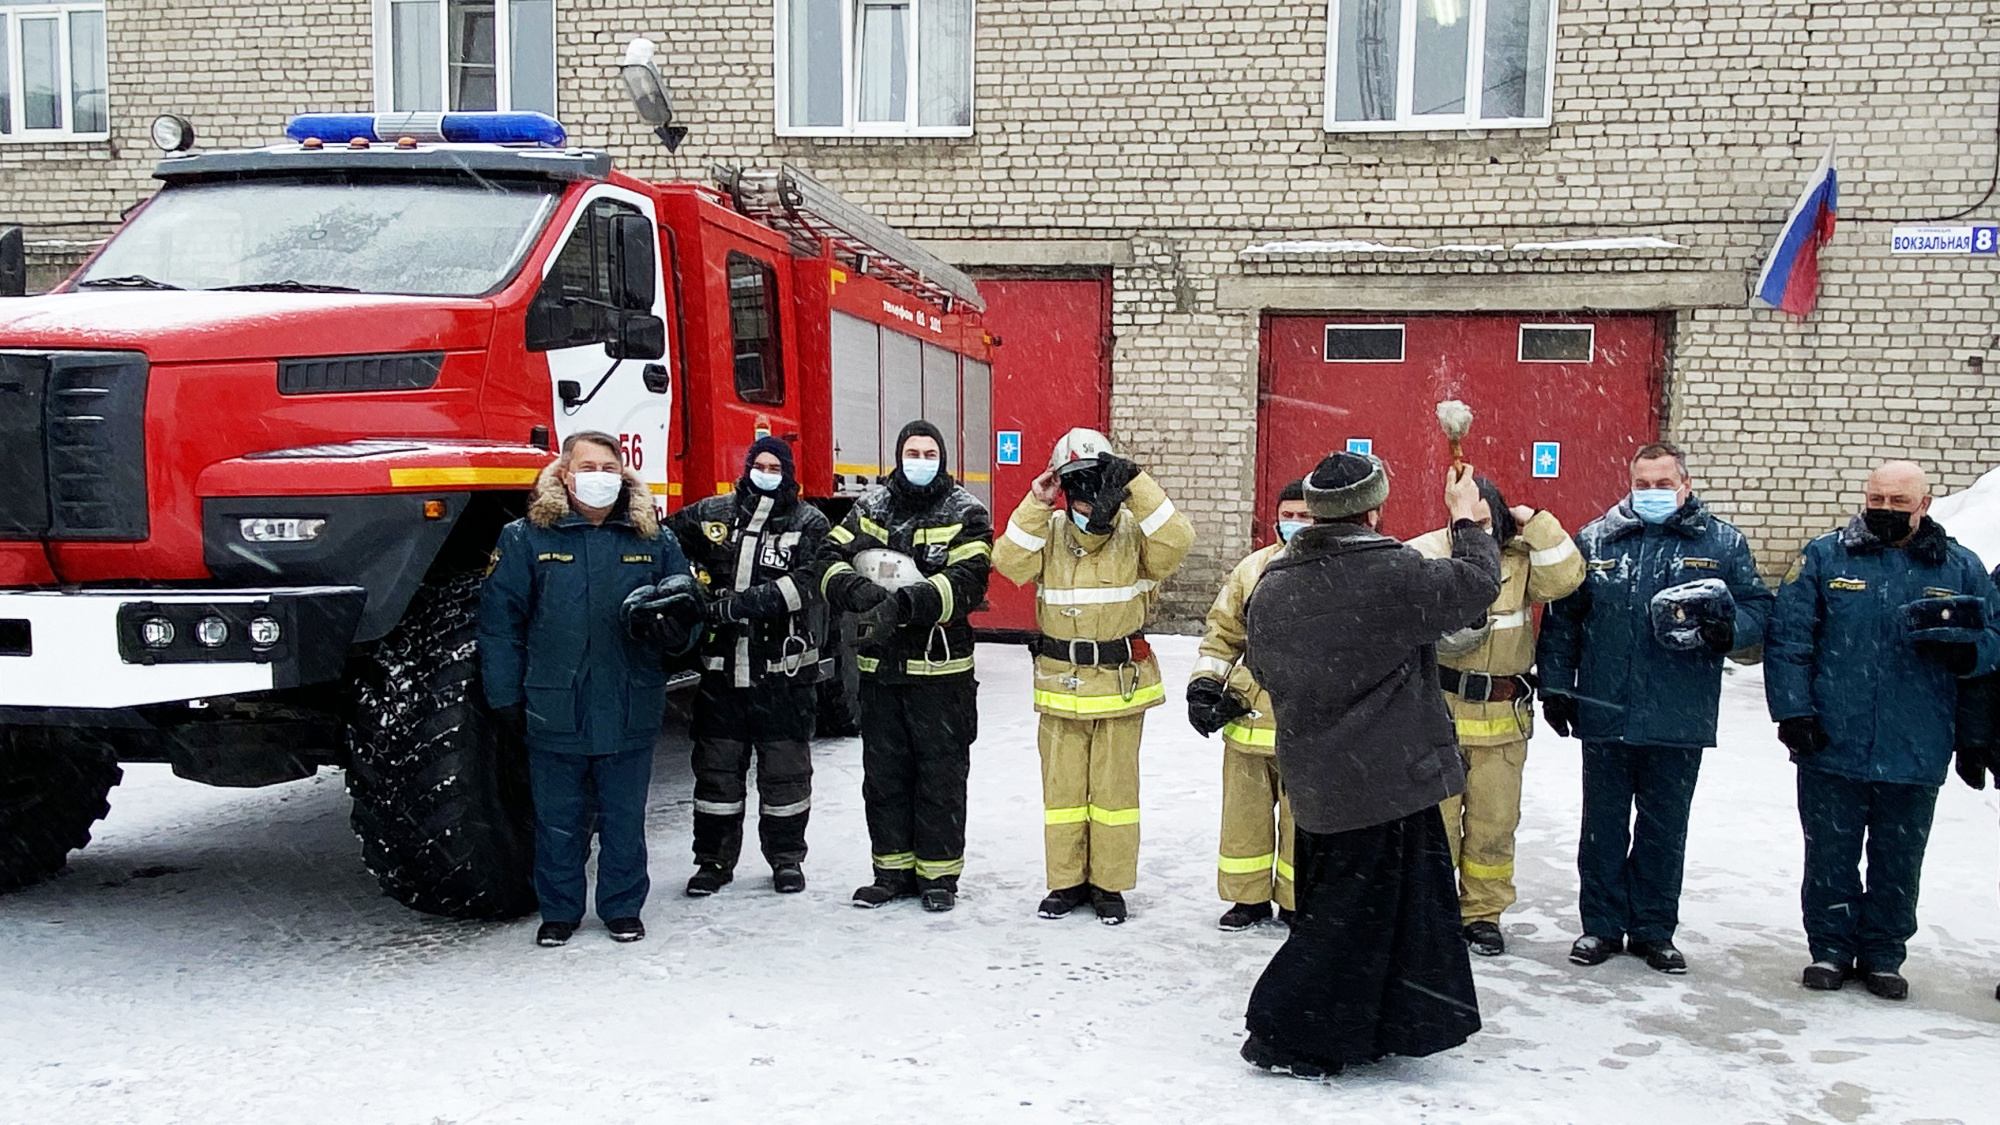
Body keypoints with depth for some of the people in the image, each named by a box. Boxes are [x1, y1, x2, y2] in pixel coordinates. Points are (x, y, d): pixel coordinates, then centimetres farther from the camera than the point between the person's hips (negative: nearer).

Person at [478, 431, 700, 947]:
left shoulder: (654, 541, 6)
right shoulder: (526, 538, 0)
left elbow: (688, 609, 9)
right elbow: (500, 621, 0)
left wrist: (672, 626, -15)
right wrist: (506, 697, -4)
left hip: (630, 715, 1)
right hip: (556, 712, -1)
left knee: (625, 820, 12)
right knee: (558, 822, 10)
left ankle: (623, 908, 28)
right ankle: (559, 911, 27)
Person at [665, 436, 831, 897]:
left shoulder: (808, 523, -2)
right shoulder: (710, 514, 6)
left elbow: (802, 585, -15)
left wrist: (739, 604, -25)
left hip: (783, 672, -2)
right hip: (721, 667, 2)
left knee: (785, 768, 8)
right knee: (716, 766, 9)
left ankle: (786, 858, 24)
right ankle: (714, 859, 23)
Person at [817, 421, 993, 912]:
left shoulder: (966, 514, -4)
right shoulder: (870, 507, 8)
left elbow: (966, 584, -17)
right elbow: (832, 560, 0)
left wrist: (904, 602, -29)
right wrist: (860, 590, -22)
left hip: (941, 668, -4)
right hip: (880, 666, 4)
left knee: (941, 774, 5)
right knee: (883, 772, 12)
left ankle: (939, 874, 18)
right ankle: (893, 870, 25)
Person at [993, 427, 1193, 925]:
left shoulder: (1133, 532, -5)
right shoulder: (1049, 531, 1)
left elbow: (1176, 541, -23)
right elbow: (1010, 563, -13)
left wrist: (1136, 484, -24)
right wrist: (1035, 505, -18)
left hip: (1121, 682, -2)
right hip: (1060, 682, 2)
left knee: (1114, 786, 8)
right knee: (1063, 785, 11)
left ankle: (1110, 883, 22)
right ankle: (1067, 881, 25)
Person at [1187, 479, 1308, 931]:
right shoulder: (1253, 568, 7)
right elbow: (1223, 631, 13)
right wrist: (1204, 684, 4)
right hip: (1248, 718, 4)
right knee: (1244, 811, 12)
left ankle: (1296, 902, 24)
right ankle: (1249, 897, 27)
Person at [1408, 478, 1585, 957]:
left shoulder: (1520, 557, 3)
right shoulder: (1424, 555, -6)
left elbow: (1565, 578, -13)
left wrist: (1536, 522, -14)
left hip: (1502, 719, 3)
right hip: (1438, 714, -2)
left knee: (1494, 822, 10)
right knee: (1434, 818, 2)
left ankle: (1484, 913, 26)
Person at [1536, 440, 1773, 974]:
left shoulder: (1723, 542, 4)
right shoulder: (1595, 540, 5)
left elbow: (1758, 608, 5)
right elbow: (1562, 619, 7)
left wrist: (1728, 628, -18)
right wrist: (1556, 686, 3)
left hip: (1679, 721, 0)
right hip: (1603, 713, 0)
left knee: (1665, 830, 11)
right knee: (1603, 825, 9)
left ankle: (1654, 930, 25)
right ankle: (1601, 925, 22)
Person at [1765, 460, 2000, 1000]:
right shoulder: (1824, 557, 0)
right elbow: (1787, 638, -2)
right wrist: (1793, 711, -10)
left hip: (1915, 754, 1)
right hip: (1831, 749, -1)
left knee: (1898, 863, 13)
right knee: (1830, 856, 10)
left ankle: (1884, 955, 28)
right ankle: (1831, 948, 25)